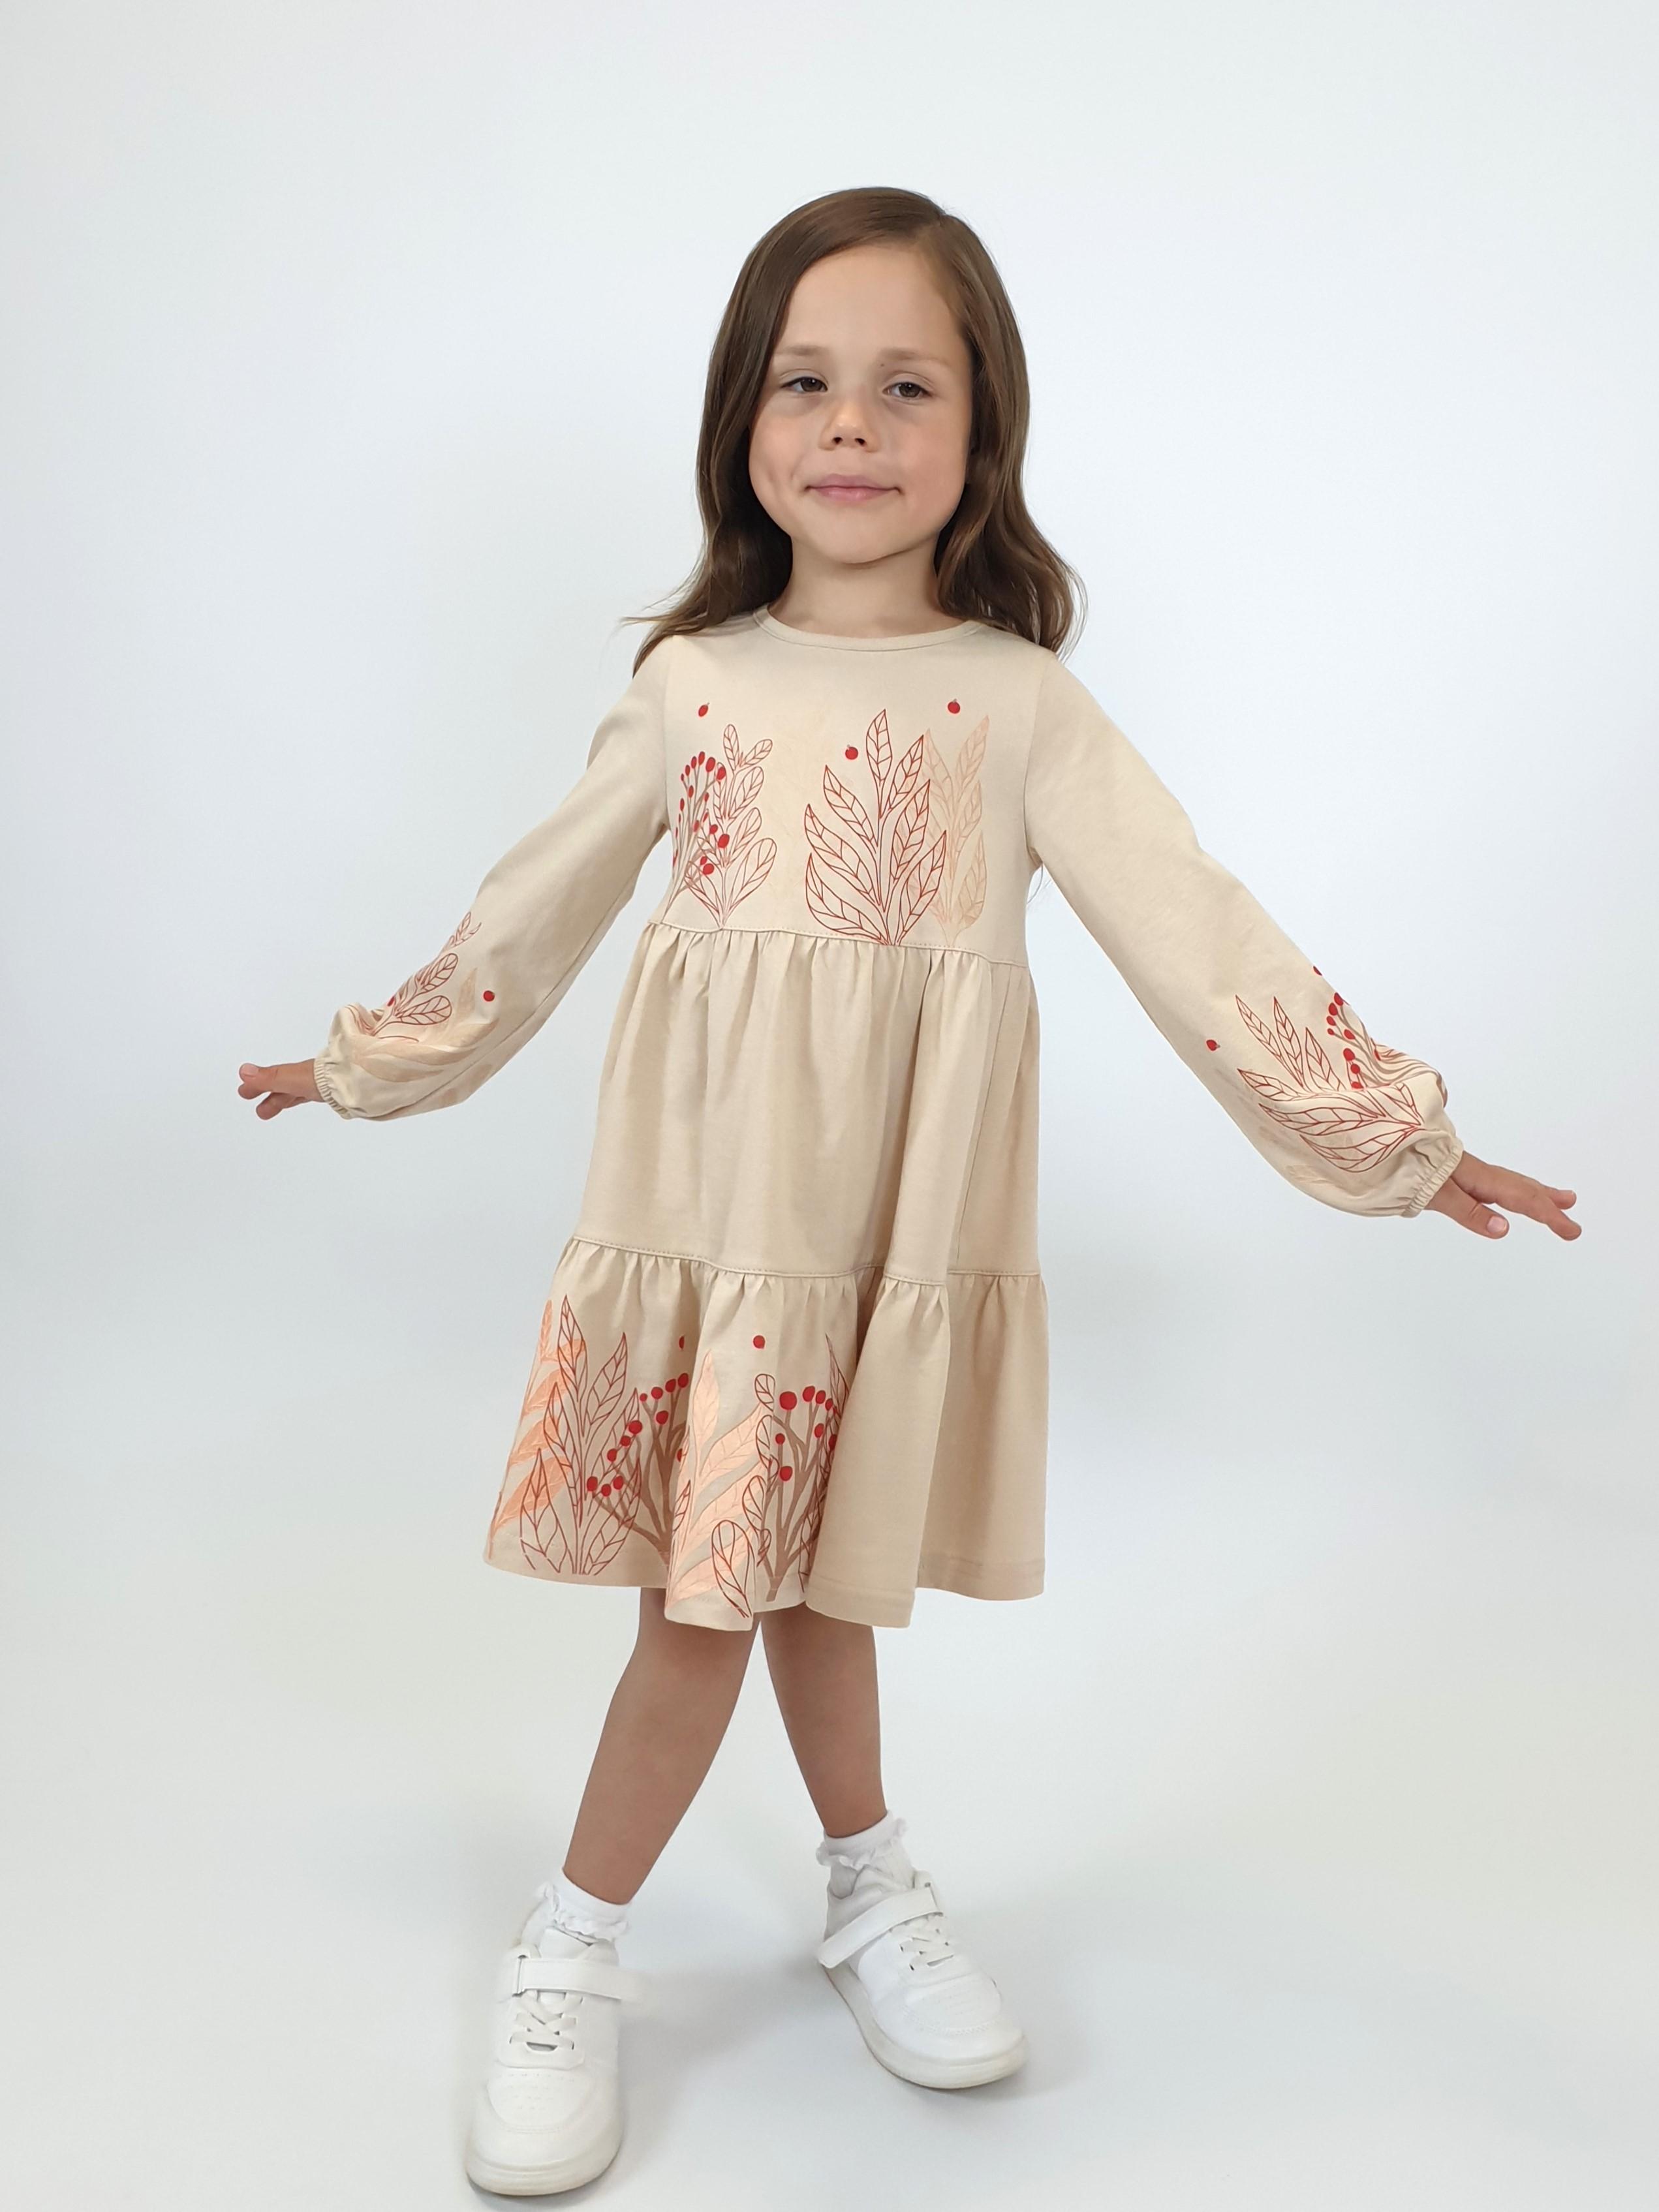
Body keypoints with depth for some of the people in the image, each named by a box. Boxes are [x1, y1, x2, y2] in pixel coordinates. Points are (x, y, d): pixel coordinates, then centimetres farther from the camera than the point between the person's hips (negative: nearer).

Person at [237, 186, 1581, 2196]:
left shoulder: (1017, 699, -1)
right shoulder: (690, 683, 3)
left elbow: (1186, 921, -3)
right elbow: (537, 910, 13)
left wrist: (1386, 1128, -6)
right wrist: (373, 1062, 21)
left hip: (899, 1224, 0)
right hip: (707, 1200, 1)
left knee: (807, 1564, 10)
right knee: (730, 1583, 4)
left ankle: (873, 1896, 35)